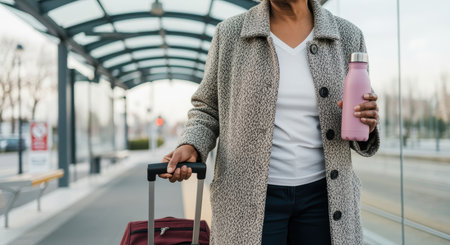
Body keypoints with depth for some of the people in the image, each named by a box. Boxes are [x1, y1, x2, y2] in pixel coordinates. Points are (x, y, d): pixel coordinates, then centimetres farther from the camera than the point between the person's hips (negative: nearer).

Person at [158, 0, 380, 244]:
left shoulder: (347, 36, 1)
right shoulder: (230, 34, -3)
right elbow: (207, 108, 7)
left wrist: (366, 125, -14)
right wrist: (190, 147, -12)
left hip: (320, 196, 2)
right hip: (251, 200, -1)